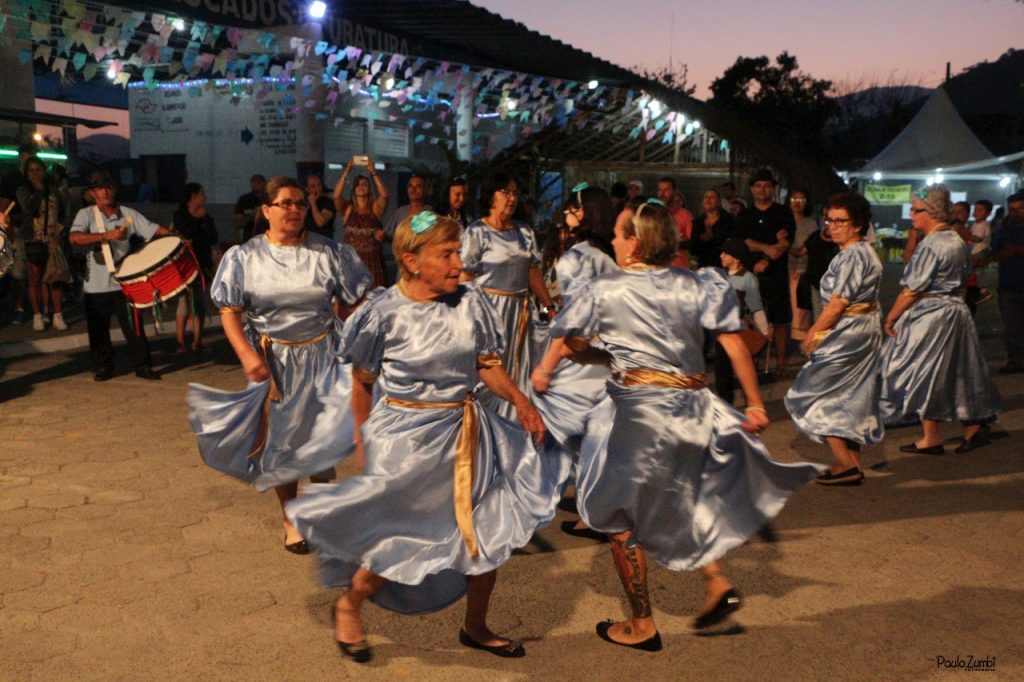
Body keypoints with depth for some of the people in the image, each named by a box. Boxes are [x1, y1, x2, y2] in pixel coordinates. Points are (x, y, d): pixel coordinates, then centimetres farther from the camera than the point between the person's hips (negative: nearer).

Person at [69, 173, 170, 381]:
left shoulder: (128, 214, 6)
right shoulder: (87, 214, 0)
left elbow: (153, 229, 2)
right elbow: (75, 238, -16)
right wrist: (106, 235, -26)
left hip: (124, 281, 1)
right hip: (96, 284, -1)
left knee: (134, 325, 1)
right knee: (98, 328, 7)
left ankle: (142, 365, 10)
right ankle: (103, 367, 21)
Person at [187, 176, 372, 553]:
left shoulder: (329, 252, -4)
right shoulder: (243, 257, -3)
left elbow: (351, 304, -1)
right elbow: (230, 311, -4)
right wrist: (247, 354, -16)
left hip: (321, 356, 0)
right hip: (273, 362, 0)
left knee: (322, 439, 4)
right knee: (281, 440, 11)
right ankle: (290, 519, 30)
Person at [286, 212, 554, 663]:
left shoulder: (471, 300, -5)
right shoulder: (384, 314, -13)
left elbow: (487, 365, 3)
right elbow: (362, 385, 0)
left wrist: (518, 399, -13)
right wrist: (364, 443, 5)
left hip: (468, 433, 4)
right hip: (408, 439, -4)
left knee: (490, 535, 12)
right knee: (401, 543, 7)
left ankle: (475, 628, 37)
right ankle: (348, 606, 38)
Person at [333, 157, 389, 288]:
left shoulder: (375, 207, 6)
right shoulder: (348, 208, 7)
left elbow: (384, 195, -12)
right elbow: (336, 195, -10)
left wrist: (373, 172, -13)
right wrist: (346, 172, -11)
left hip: (373, 260, 0)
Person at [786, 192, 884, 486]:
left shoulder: (852, 256, -17)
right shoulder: (864, 252, 13)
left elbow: (836, 306, -20)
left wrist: (812, 337, -11)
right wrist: (816, 329, 9)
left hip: (847, 334, -10)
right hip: (864, 332, 10)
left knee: (813, 395, -1)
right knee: (851, 399, 14)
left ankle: (845, 464, -1)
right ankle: (853, 464, 20)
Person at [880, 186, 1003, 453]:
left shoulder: (930, 246, -19)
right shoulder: (958, 241, 9)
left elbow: (912, 290, -19)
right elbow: (962, 280, 16)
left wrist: (890, 319, -10)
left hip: (931, 317, -9)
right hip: (957, 310, 9)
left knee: (924, 375, 1)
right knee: (956, 373, 16)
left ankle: (931, 437, 9)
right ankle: (973, 425, 19)